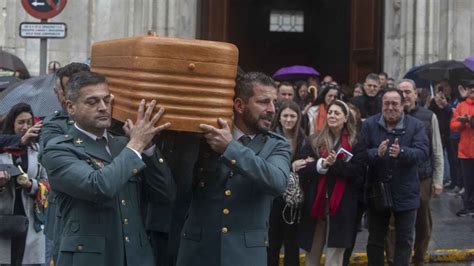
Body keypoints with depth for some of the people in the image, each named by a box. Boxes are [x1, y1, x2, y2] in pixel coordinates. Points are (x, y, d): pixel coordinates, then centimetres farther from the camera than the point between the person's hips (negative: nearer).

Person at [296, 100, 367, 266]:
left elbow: (358, 173, -8)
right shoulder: (315, 142, 10)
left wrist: (336, 164, -20)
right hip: (315, 204, 3)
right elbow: (303, 169, 0)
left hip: (342, 207, -3)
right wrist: (321, 164, -17)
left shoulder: (356, 144, 2)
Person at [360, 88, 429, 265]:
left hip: (405, 193, -1)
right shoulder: (369, 125, -3)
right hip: (377, 191, 1)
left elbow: (423, 152, -17)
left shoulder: (416, 126, -4)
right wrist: (377, 153, -31)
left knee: (404, 240, 7)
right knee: (375, 239, 12)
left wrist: (402, 152, -35)